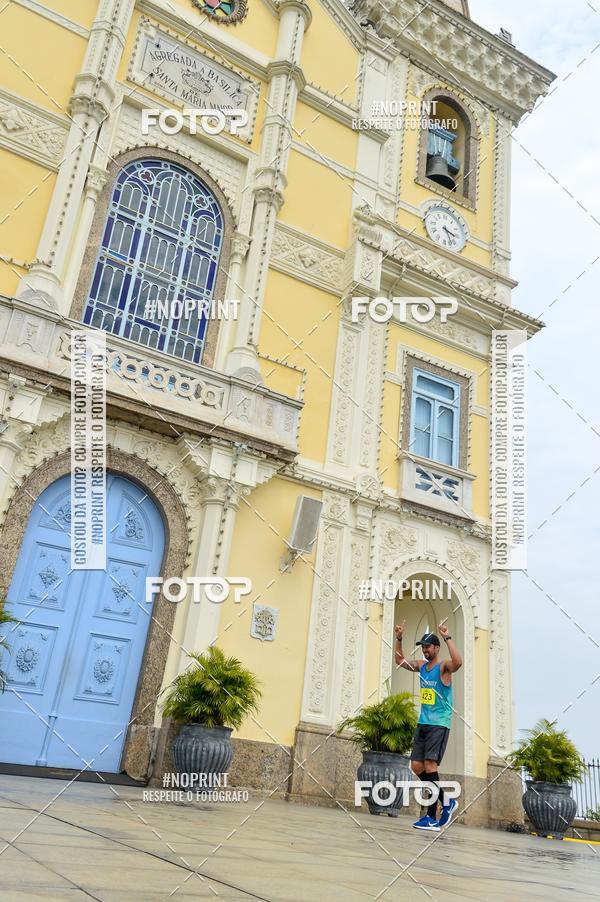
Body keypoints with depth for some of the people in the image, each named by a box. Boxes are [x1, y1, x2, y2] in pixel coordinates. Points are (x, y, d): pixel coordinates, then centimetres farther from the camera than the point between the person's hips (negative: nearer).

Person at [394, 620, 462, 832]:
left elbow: (458, 662, -30)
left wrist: (448, 638, -30)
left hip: (439, 724, -7)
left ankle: (432, 817, -9)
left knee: (430, 765, -15)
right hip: (422, 723, 7)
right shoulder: (421, 666, 13)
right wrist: (399, 639, 9)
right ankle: (447, 802, 18)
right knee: (417, 766, 2)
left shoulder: (444, 666, -8)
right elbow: (400, 660, 21)